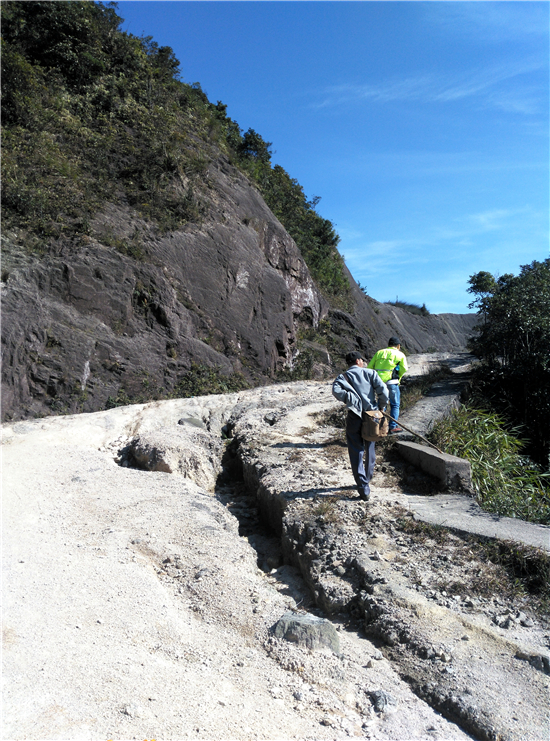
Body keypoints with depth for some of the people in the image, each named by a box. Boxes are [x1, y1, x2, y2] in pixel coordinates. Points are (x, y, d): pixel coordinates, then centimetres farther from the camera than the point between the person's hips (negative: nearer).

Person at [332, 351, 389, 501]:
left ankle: (364, 489, 1)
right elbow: (383, 390, -8)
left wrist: (351, 400, -8)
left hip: (354, 417, -1)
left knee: (356, 452, 5)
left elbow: (336, 390, -17)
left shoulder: (343, 377, 5)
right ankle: (367, 479, 40)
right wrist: (381, 406, 6)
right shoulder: (370, 373, 4)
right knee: (369, 449, 22)